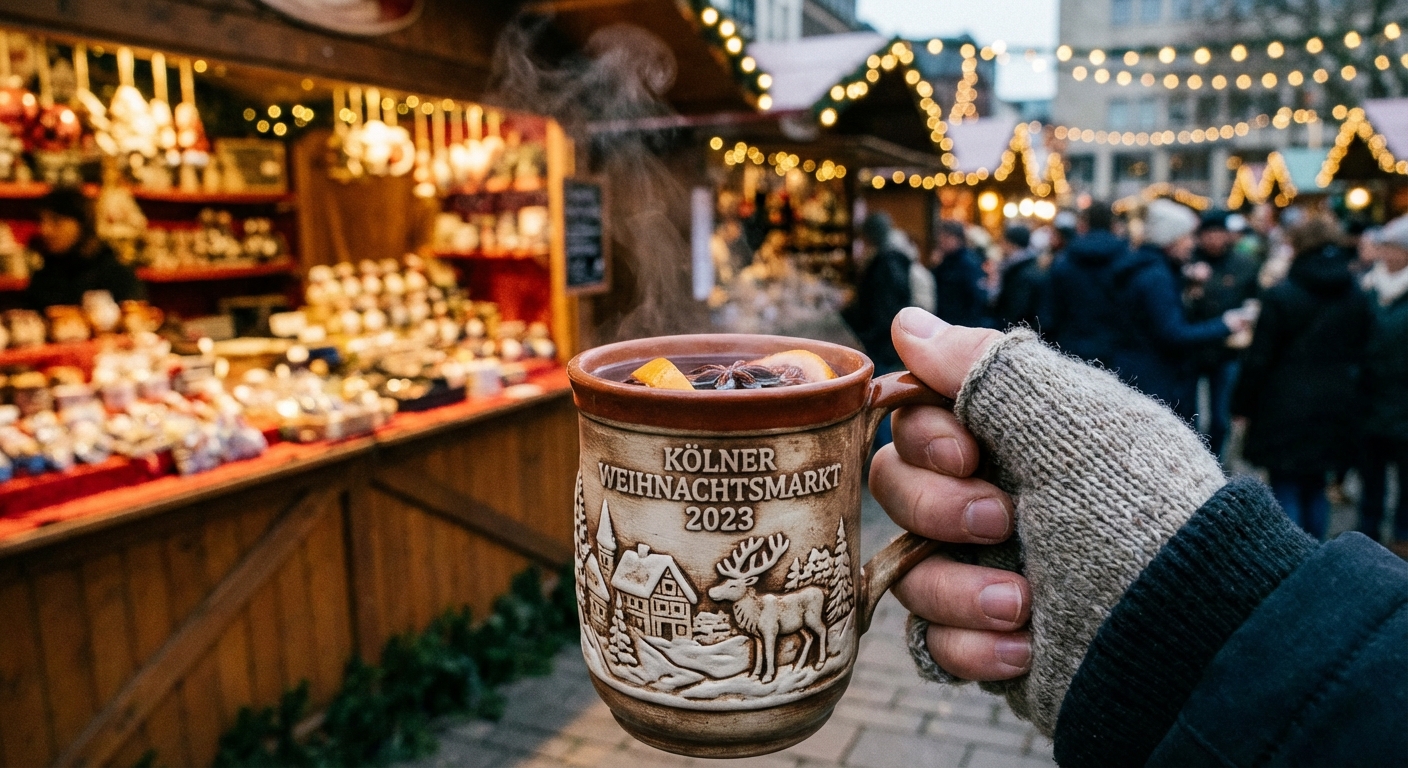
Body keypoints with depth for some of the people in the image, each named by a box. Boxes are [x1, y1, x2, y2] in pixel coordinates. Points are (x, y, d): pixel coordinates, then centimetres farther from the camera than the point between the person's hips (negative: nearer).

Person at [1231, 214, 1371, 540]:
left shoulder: (1279, 296, -13)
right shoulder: (1357, 298, 4)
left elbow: (1259, 359, -12)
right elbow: (1361, 354, 9)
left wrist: (1243, 404, -4)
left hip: (1286, 407, -5)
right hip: (1335, 411, 6)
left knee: (1286, 489, 2)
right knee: (1315, 487, 18)